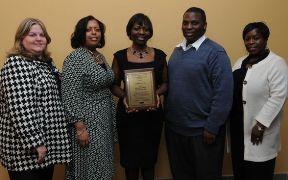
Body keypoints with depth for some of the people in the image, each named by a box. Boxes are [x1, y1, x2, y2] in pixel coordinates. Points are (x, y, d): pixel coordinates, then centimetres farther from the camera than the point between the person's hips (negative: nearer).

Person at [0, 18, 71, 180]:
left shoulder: (46, 62, 11)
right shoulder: (16, 64, -15)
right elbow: (20, 108, -23)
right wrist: (35, 143, -23)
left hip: (48, 142, 8)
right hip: (25, 148, -8)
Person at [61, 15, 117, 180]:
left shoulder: (100, 56, 10)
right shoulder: (75, 58, -16)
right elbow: (70, 97, -20)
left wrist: (112, 119, 14)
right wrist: (80, 127, -22)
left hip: (105, 119, 8)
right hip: (87, 121, -8)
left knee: (102, 166, 17)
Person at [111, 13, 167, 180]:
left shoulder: (159, 55, 4)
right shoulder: (120, 56, 1)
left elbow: (165, 82, 9)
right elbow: (114, 84, 4)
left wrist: (157, 93, -11)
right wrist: (124, 96, -15)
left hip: (153, 112, 1)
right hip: (128, 112, -1)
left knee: (150, 157, 9)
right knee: (130, 157, 5)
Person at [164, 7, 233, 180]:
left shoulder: (215, 53, -11)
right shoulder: (177, 50, 9)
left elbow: (223, 94, -16)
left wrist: (212, 128, -16)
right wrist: (167, 117, 6)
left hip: (202, 131, -6)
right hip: (174, 127, 6)